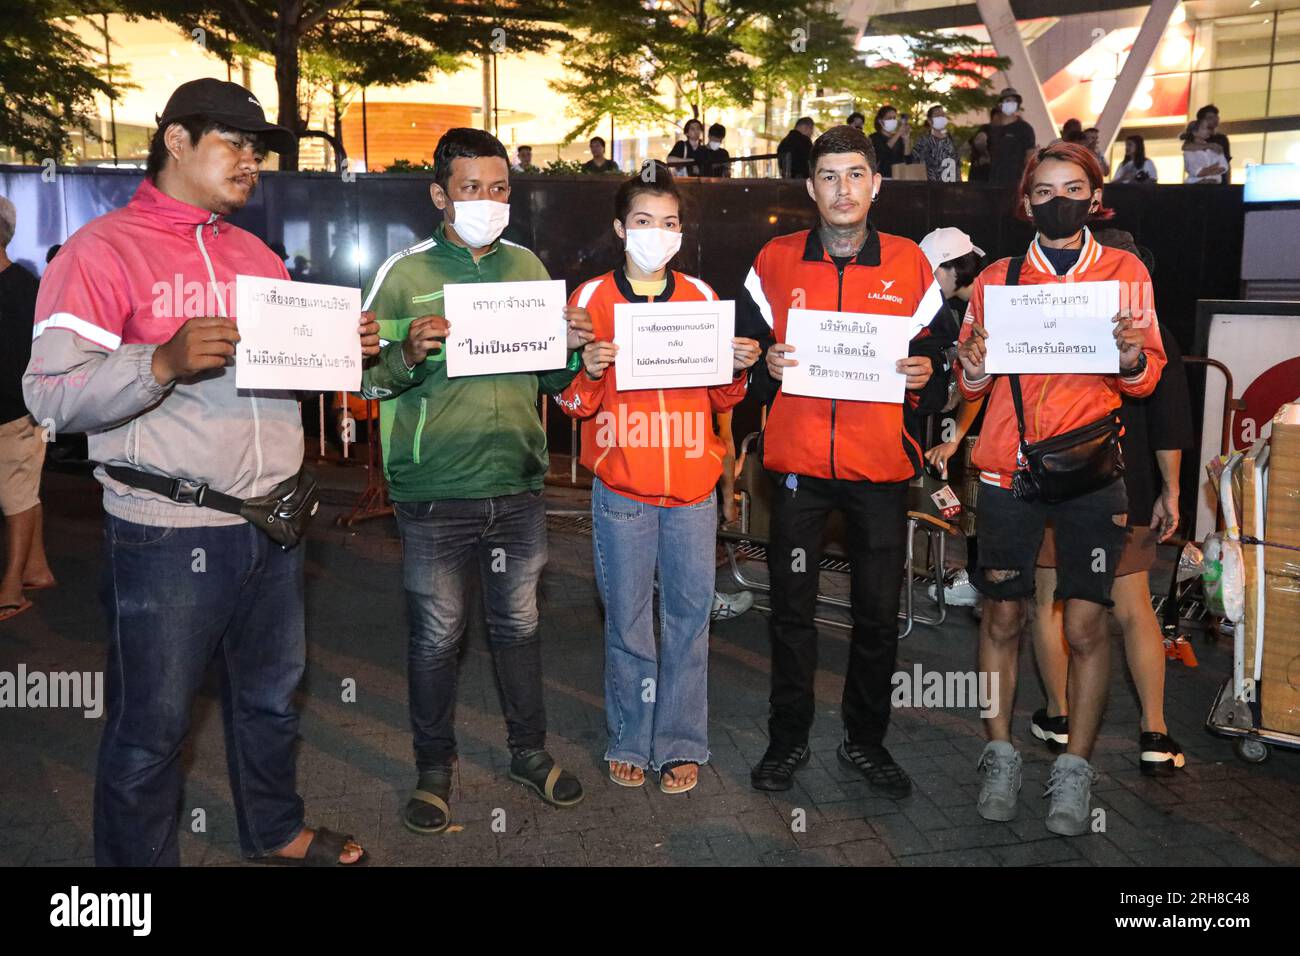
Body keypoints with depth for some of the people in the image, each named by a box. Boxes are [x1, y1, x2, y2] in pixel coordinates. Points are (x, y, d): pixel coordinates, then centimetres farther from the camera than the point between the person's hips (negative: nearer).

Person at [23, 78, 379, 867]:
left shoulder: (258, 256, 14)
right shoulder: (102, 251, -8)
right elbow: (51, 395, -15)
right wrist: (164, 363, -29)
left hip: (273, 524, 7)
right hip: (168, 535, -6)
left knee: (271, 697, 21)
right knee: (152, 727, 6)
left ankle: (277, 831, 41)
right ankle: (138, 856, 28)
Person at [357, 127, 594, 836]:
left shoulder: (527, 266, 8)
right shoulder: (405, 273, -3)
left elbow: (550, 381, 14)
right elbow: (366, 380, -4)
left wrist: (571, 350, -6)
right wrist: (409, 355, -22)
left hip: (517, 485, 3)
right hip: (433, 492, -3)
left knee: (519, 624, 15)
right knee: (436, 635, 7)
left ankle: (529, 752, 33)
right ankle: (434, 768, 27)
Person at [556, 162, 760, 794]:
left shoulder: (701, 296, 9)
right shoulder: (592, 297, 3)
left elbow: (721, 397, 13)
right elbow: (573, 402, 2)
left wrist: (738, 369, -7)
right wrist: (587, 371, -18)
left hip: (692, 484, 2)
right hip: (621, 487, -2)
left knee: (689, 615, 5)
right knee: (626, 616, 5)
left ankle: (681, 743, 19)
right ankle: (630, 742, 21)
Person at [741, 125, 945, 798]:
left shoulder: (909, 263, 6)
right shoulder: (775, 260, 4)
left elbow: (933, 351, 12)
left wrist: (923, 371, -9)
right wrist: (766, 364, -11)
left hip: (881, 462, 1)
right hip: (797, 458, 0)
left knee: (879, 610, 8)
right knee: (792, 606, 7)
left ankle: (865, 739, 28)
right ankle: (788, 739, 24)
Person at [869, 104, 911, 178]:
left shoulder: (900, 139, 12)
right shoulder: (874, 138, 2)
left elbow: (909, 162, 3)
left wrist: (907, 140, -8)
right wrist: (898, 134, -19)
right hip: (881, 177, -3)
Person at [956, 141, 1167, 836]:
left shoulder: (1126, 271, 9)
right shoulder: (996, 279, 10)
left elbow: (1147, 380, 6)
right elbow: (970, 383, 12)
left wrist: (1133, 356, -15)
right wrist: (974, 370, -10)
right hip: (1007, 467, 1)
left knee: (1086, 623, 0)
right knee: (1001, 616, 4)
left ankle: (1075, 769, 14)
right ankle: (999, 753, 18)